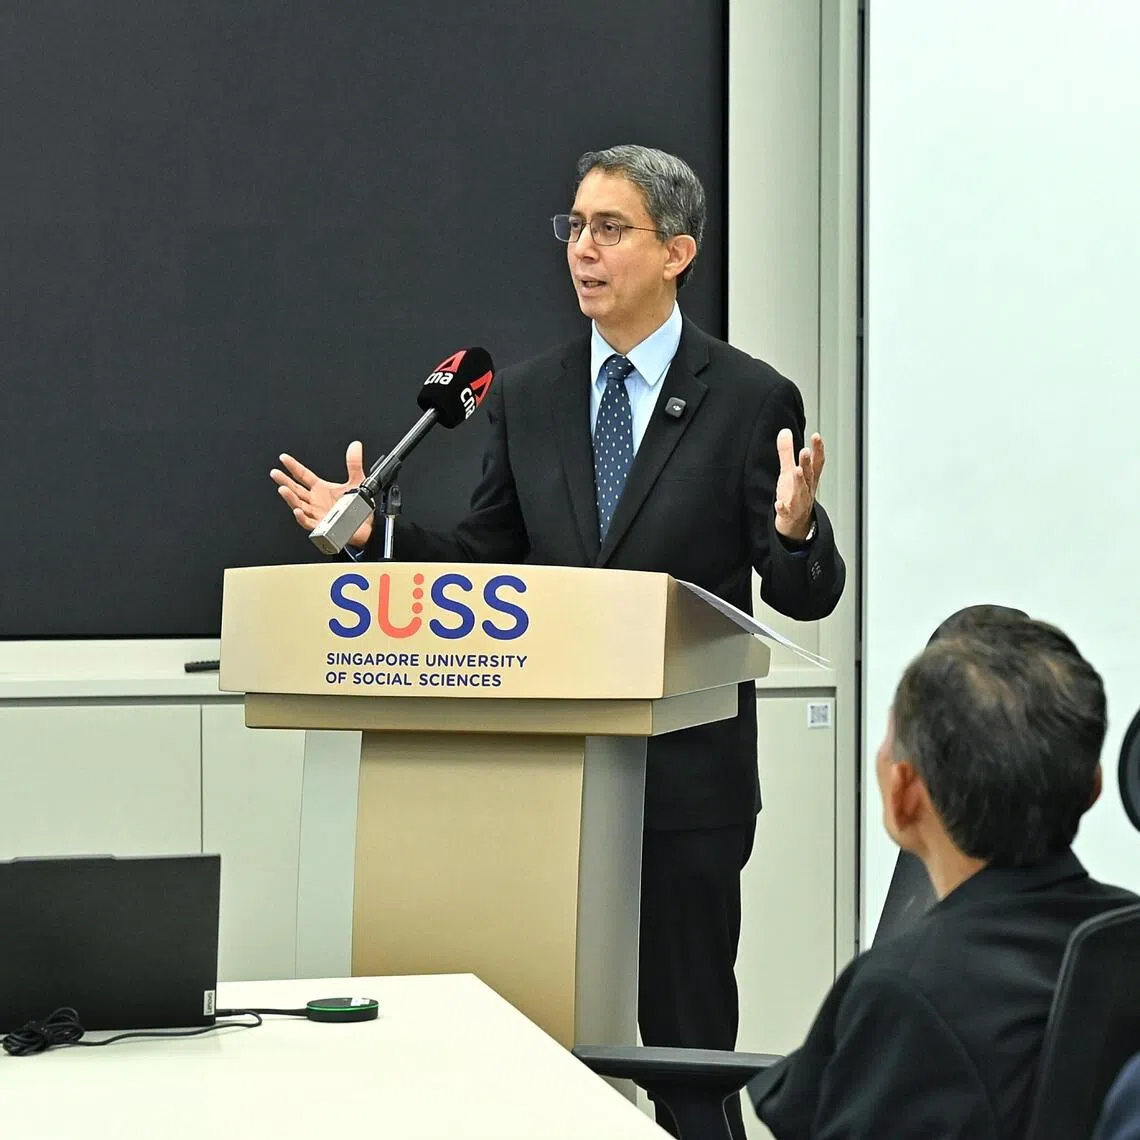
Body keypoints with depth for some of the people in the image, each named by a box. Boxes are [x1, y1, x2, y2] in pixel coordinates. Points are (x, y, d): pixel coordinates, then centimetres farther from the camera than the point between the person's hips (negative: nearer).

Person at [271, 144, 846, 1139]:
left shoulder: (752, 400, -3)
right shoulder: (527, 398, 9)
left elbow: (805, 599, -4)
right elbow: (484, 562, 13)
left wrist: (796, 531, -25)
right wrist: (376, 531, -1)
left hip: (686, 771, -3)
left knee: (685, 1038, 3)